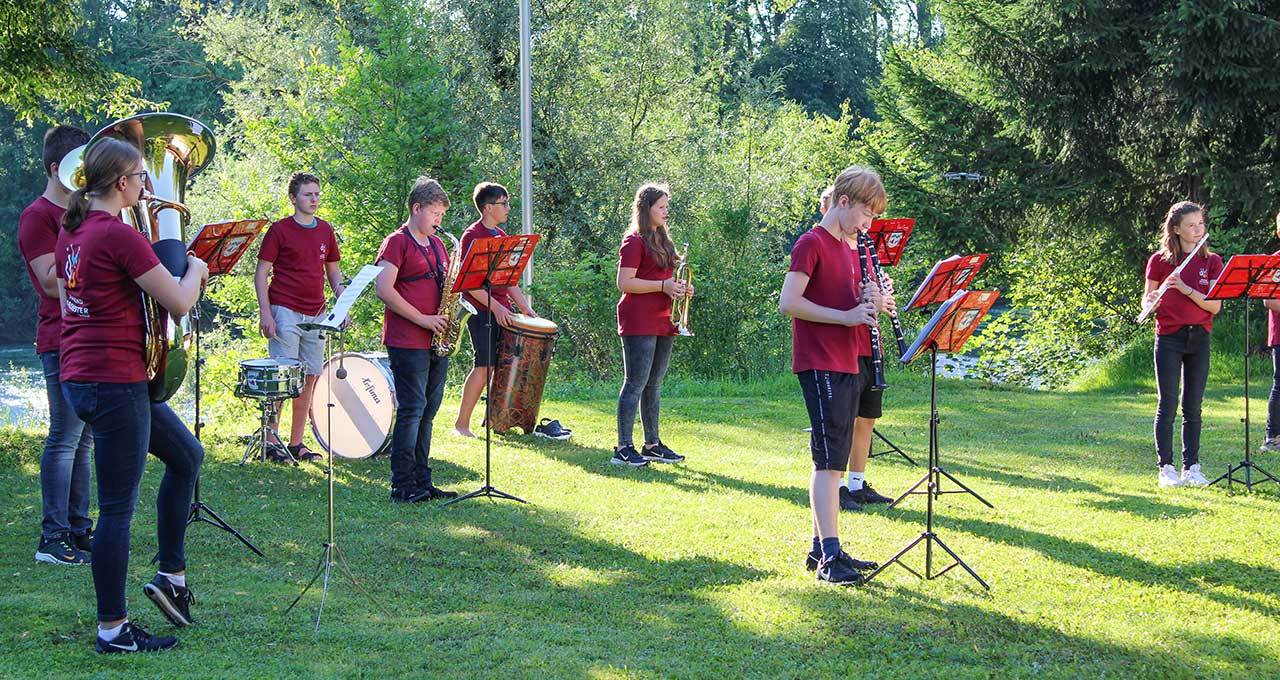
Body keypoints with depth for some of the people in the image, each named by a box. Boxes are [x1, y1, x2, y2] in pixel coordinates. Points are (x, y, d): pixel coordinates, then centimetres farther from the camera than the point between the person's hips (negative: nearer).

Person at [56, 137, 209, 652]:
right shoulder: (120, 236, -18)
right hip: (115, 382, -10)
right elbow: (180, 304, -16)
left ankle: (172, 575, 24)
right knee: (118, 507, -1)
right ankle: (112, 630, 7)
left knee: (187, 456, 22)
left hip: (78, 377, 10)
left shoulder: (71, 231, 10)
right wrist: (195, 270, 5)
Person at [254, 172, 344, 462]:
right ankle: (271, 441, -1)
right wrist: (265, 313, -13)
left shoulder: (325, 231, 13)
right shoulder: (280, 230, -3)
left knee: (310, 378, 7)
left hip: (316, 315, 6)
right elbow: (261, 273, -4)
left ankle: (296, 443, 14)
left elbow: (333, 270, 20)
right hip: (285, 314, -6)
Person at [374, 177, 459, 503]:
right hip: (407, 340, -8)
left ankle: (421, 483, 16)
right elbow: (384, 290, -17)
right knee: (412, 410, -8)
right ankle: (403, 486, -4)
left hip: (436, 341, 8)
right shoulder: (397, 243, -8)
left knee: (427, 411, 10)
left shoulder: (437, 244, 18)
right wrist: (423, 319, -16)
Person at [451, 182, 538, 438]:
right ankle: (462, 424, -5)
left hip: (502, 309, 8)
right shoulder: (472, 236, -9)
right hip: (481, 310, -8)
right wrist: (495, 307, -21)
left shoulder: (502, 236, 16)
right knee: (484, 365, -11)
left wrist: (524, 306, 12)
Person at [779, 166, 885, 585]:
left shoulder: (847, 249, 18)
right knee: (830, 460, -12)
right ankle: (829, 558, -13)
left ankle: (822, 548, 18)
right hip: (821, 365, -9)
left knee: (834, 461, 12)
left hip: (847, 365, 9)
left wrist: (867, 302, -1)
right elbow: (788, 303, -18)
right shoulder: (811, 244, -10)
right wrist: (846, 315, -20)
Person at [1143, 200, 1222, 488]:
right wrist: (1151, 302, -18)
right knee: (1168, 406, -3)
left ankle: (1192, 468, 10)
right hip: (1169, 339, -2)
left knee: (1193, 407, 6)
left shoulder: (1211, 261, 4)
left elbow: (1215, 306, -5)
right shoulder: (1160, 260, 0)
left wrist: (1186, 289, -18)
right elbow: (1147, 299, 6)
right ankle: (1166, 469, 0)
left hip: (1199, 339, 2)